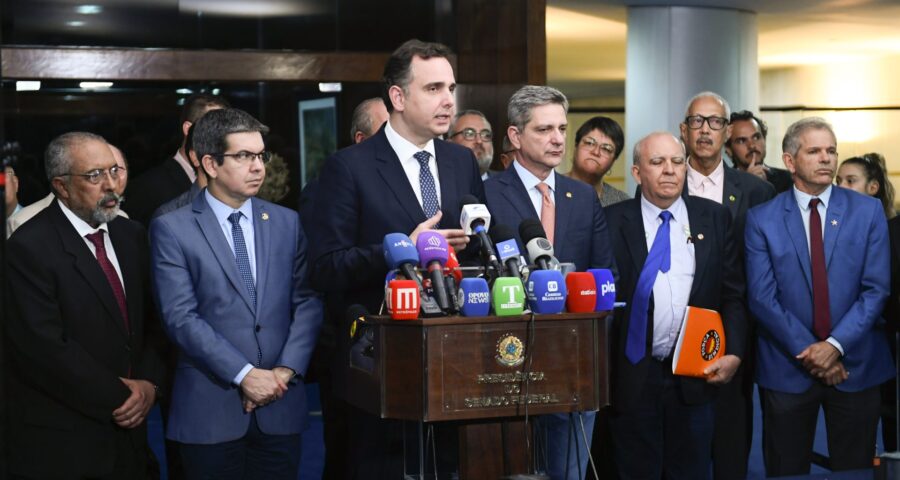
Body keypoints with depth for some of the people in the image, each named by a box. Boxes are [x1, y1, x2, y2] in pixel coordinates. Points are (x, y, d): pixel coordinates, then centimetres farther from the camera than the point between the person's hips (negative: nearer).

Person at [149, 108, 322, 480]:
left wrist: (287, 370, -9)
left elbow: (307, 302, 5)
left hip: (281, 405, 3)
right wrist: (244, 375, -15)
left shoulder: (287, 222, 9)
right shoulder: (171, 229, -3)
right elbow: (181, 317, -10)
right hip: (210, 408, -3)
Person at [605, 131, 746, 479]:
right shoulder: (612, 222, -1)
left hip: (695, 374, 2)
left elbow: (733, 295, 7)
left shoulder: (715, 218, 6)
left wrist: (733, 353, -5)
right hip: (632, 376, -2)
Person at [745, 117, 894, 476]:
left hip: (855, 365, 1)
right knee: (787, 472, 8)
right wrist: (808, 352, -12)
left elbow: (876, 289, -4)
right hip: (787, 368, -1)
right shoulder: (762, 219, -1)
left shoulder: (868, 211, 2)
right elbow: (761, 296, -6)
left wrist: (835, 345, -14)